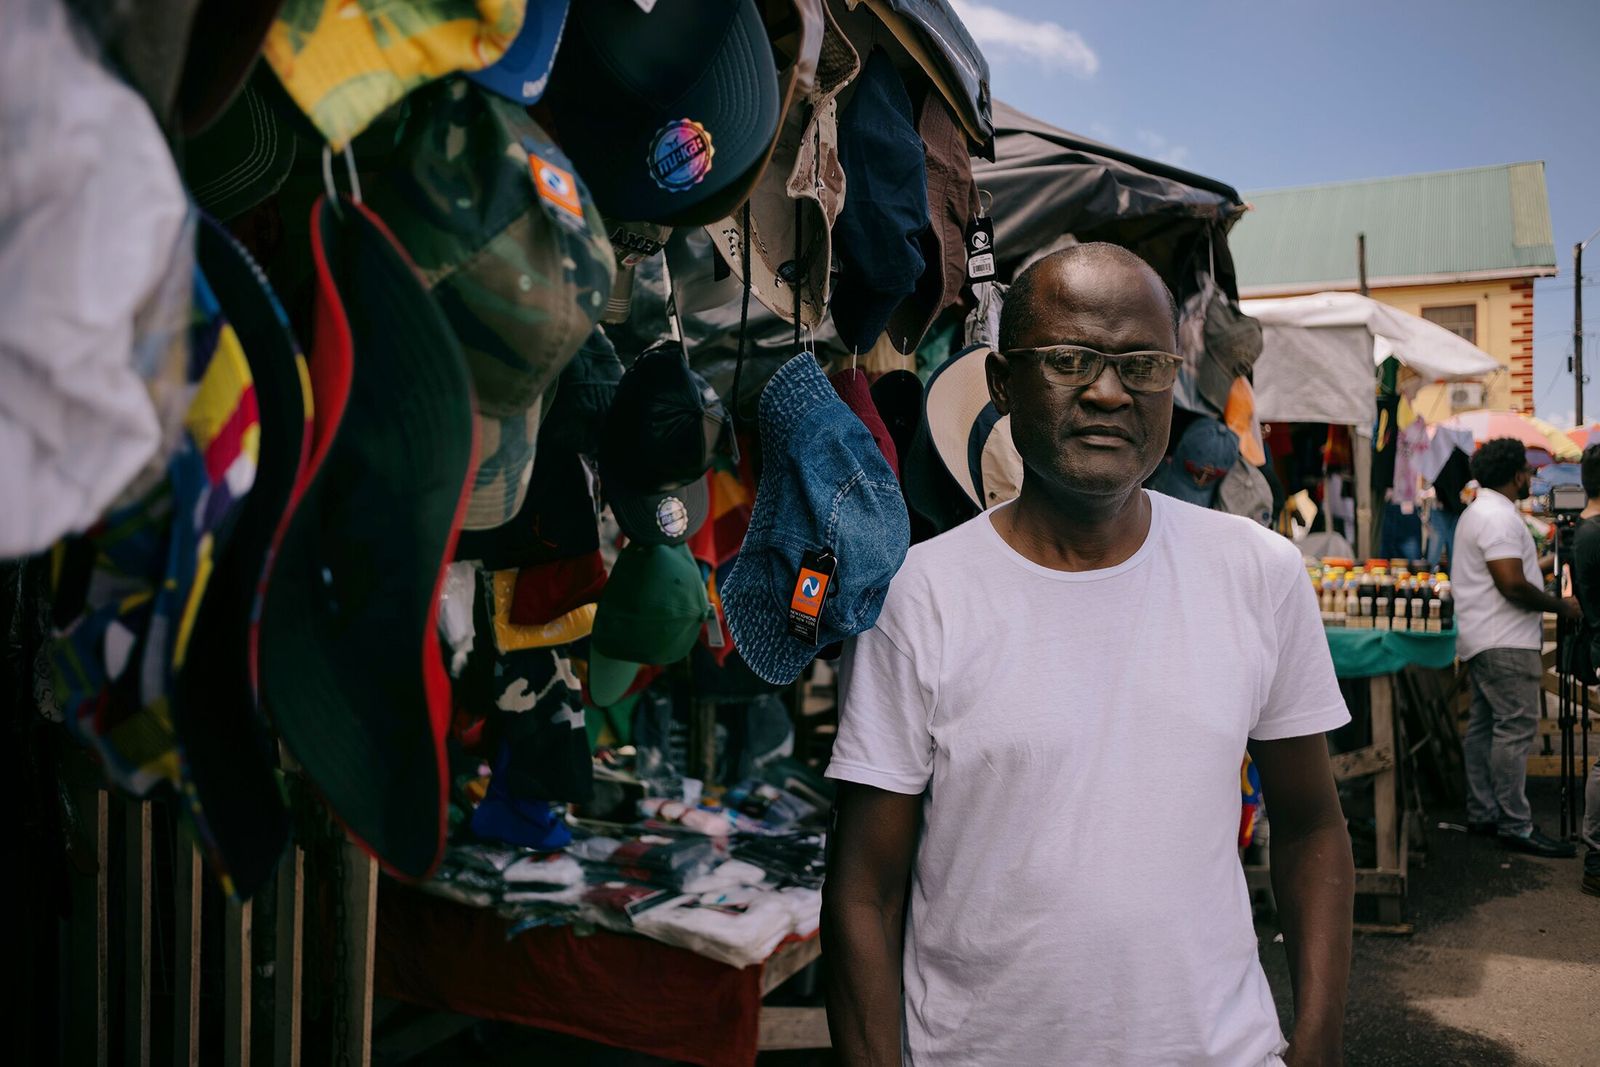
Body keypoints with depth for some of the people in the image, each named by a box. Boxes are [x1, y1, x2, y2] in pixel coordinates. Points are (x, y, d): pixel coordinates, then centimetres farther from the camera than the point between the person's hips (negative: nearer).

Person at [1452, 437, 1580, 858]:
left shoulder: (1479, 512, 18)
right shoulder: (1499, 518, -17)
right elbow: (1513, 585, -22)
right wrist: (1562, 606, -11)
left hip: (1483, 641, 11)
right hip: (1505, 644, -11)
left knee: (1485, 726, 13)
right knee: (1516, 728, -10)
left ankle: (1482, 814, 18)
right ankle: (1515, 826, -8)